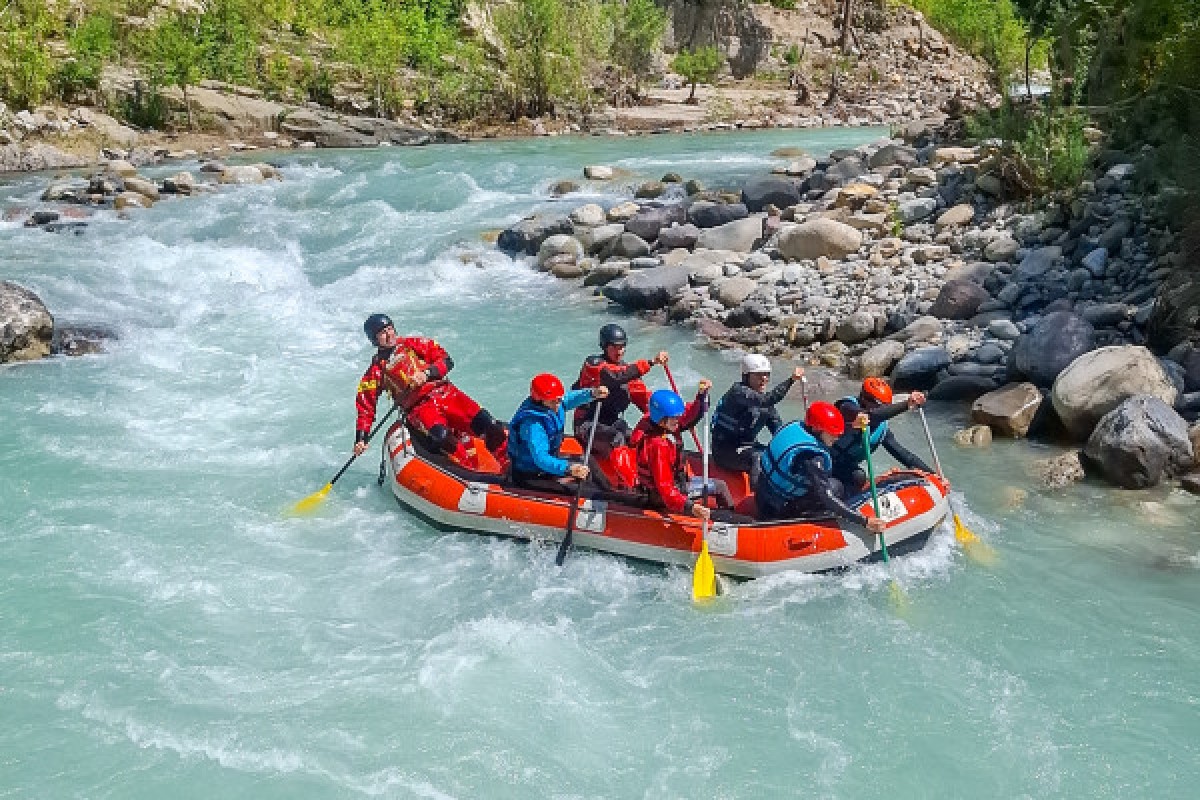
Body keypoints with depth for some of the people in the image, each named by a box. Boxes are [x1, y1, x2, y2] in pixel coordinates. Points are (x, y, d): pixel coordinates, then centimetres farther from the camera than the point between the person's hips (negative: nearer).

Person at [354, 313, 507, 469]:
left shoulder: (413, 344, 15)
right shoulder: (376, 371, 12)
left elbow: (446, 361, 9)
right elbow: (365, 407, 12)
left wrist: (426, 374, -10)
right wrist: (360, 439, 2)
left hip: (445, 392, 2)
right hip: (418, 408, -2)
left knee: (488, 424, -20)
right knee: (441, 436, -36)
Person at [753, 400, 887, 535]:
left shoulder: (795, 426, -5)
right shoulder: (812, 458, -27)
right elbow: (826, 497, -29)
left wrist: (853, 424, -1)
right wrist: (865, 521, -30)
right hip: (779, 511, -8)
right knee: (835, 487, -8)